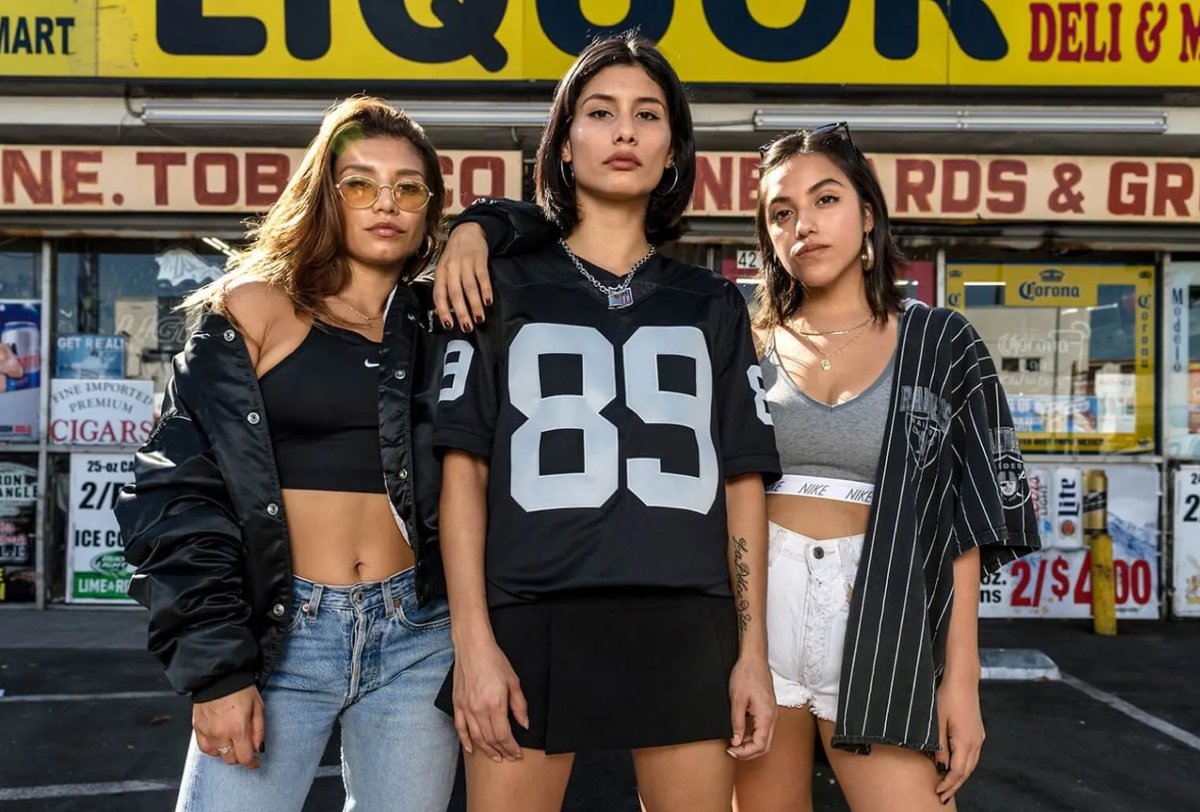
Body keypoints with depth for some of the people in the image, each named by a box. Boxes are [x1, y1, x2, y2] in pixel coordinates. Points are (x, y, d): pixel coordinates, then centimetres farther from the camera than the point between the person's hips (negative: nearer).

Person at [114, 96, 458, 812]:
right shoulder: (257, 308, 0)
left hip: (418, 640, 3)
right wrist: (217, 667, -11)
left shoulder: (436, 326, 8)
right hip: (279, 638, -2)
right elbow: (179, 490, -5)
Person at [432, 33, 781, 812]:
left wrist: (754, 650, 3)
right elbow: (464, 465, 1)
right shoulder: (504, 287, 7)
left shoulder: (714, 304, 13)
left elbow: (742, 479, 9)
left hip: (685, 628, 2)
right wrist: (473, 640, -7)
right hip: (533, 624, -1)